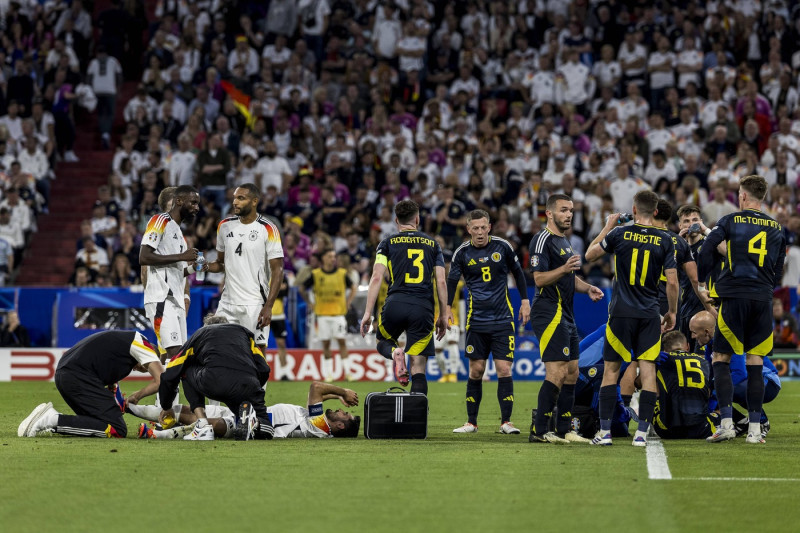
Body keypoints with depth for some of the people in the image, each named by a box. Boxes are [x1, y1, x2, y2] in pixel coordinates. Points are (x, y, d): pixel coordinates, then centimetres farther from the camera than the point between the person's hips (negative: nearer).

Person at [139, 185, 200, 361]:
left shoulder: (177, 230, 24)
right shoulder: (160, 221, -4)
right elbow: (144, 257, -16)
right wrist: (181, 257, -14)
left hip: (176, 300, 10)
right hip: (161, 299, -10)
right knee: (174, 351, -19)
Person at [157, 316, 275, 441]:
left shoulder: (199, 334, 33)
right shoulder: (243, 331, 35)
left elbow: (170, 374, 33)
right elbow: (264, 370, 26)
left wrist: (166, 407, 47)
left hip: (213, 383, -2)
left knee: (188, 372, 31)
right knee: (264, 430, 23)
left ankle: (203, 426, 13)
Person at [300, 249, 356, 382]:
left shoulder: (342, 273, 4)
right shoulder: (315, 274, 1)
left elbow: (353, 288, 18)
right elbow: (302, 289, 11)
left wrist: (348, 302, 7)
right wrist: (310, 303, 6)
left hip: (338, 313, 0)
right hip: (322, 314, 0)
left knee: (342, 341, -7)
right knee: (326, 344, 1)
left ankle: (347, 371, -5)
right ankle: (328, 374, 6)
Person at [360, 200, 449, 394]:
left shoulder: (387, 243, 10)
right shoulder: (432, 244, 15)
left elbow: (377, 277, 0)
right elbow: (441, 282, 10)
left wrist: (367, 313, 0)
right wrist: (443, 316, 16)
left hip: (395, 303, -1)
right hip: (423, 307, 1)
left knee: (383, 341, 28)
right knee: (418, 368, 3)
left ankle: (395, 352, -7)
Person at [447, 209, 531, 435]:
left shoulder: (502, 247, 0)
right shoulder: (462, 253, -1)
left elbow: (517, 272, 13)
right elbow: (452, 281, 6)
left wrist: (525, 300, 10)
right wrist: (447, 307, -6)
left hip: (503, 319, 0)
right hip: (476, 321, 0)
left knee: (504, 369, -7)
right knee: (476, 371, 2)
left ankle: (506, 422, -2)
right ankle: (471, 422, 11)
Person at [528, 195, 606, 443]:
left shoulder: (564, 241, 21)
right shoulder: (543, 240, -10)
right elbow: (539, 279, -18)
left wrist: (588, 288, 14)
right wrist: (564, 268, -32)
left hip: (565, 315, 10)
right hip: (550, 313, -10)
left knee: (572, 372, 10)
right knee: (557, 373, -15)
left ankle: (564, 430, 14)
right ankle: (539, 430, -13)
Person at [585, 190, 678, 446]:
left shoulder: (620, 233, -3)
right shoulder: (664, 240, 0)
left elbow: (590, 254, 11)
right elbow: (672, 281, -1)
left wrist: (607, 227, 21)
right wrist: (672, 312, 12)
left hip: (621, 312, -1)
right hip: (649, 314, 1)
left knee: (611, 370, 5)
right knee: (648, 371, 1)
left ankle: (604, 431, 3)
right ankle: (642, 432, -4)